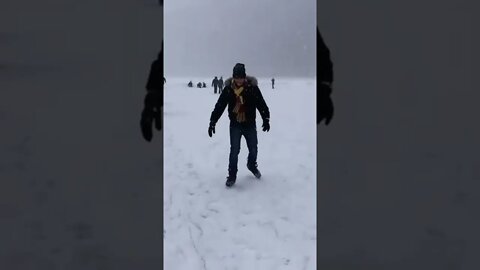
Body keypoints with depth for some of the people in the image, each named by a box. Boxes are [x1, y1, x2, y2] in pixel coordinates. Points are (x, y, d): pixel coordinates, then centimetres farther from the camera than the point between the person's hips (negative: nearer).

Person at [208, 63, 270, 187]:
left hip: (250, 124, 0)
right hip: (235, 125, 0)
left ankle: (251, 165, 42)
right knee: (234, 151, -2)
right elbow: (219, 106, -5)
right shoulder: (228, 89, -9)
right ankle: (232, 175, 12)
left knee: (253, 149, 12)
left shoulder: (252, 88, -12)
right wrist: (212, 122, -9)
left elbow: (261, 104, -9)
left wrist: (266, 119, -16)